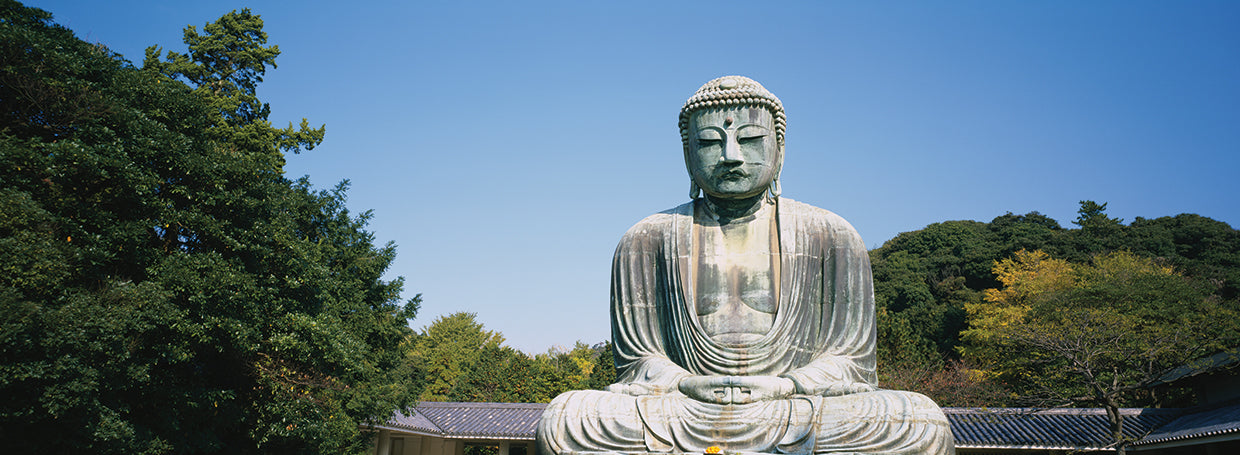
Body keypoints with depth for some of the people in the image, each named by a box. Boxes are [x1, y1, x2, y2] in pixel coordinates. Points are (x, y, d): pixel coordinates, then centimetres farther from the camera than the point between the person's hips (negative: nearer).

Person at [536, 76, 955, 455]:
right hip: (683, 415, 0)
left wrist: (784, 386, -13)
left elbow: (850, 362, 7)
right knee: (564, 420, -29)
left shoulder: (831, 237, 9)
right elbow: (637, 361, 8)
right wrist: (687, 385, -15)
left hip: (804, 415, 0)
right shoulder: (648, 241, 9)